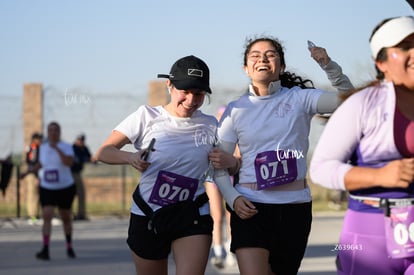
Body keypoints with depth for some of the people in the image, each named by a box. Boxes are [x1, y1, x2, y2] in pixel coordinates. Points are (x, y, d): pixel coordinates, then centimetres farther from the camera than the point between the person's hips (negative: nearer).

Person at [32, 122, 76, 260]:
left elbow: (69, 162, -27)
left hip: (65, 188, -1)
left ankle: (69, 247, 34)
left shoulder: (66, 147, -8)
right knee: (47, 216, -16)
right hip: (47, 189, 1)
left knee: (66, 218, 12)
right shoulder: (43, 147, 3)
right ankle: (45, 250, -22)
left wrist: (57, 148, -28)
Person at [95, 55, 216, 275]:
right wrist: (130, 157, -28)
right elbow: (103, 152, -7)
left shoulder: (210, 126, 1)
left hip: (193, 217, 0)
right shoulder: (147, 116, -6)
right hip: (147, 216, 0)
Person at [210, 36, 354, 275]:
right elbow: (218, 164, 5)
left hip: (295, 206, 1)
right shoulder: (236, 110, 3)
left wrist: (328, 65, -23)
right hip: (251, 206, -1)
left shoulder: (299, 98, 1)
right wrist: (232, 198, -10)